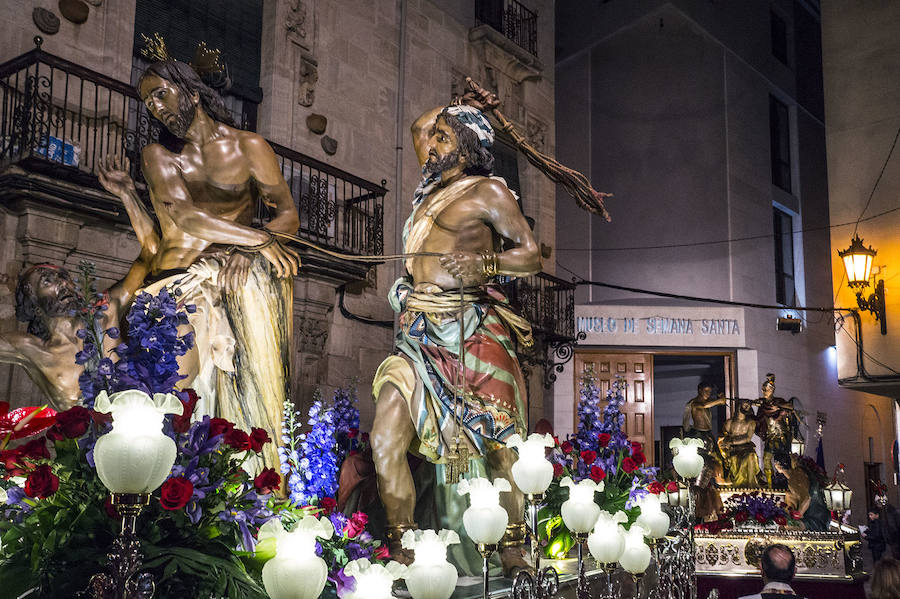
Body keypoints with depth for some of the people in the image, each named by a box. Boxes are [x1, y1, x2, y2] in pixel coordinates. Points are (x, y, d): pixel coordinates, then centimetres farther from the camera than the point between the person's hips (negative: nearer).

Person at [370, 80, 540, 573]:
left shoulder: (487, 191, 2)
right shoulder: (433, 185, 20)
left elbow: (531, 254, 0)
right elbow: (418, 126, 38)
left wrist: (483, 264, -15)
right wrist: (463, 106, 33)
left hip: (472, 334, -6)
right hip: (420, 335, 6)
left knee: (499, 447, -4)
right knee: (385, 443, -6)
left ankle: (513, 554, 8)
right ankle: (401, 553, 3)